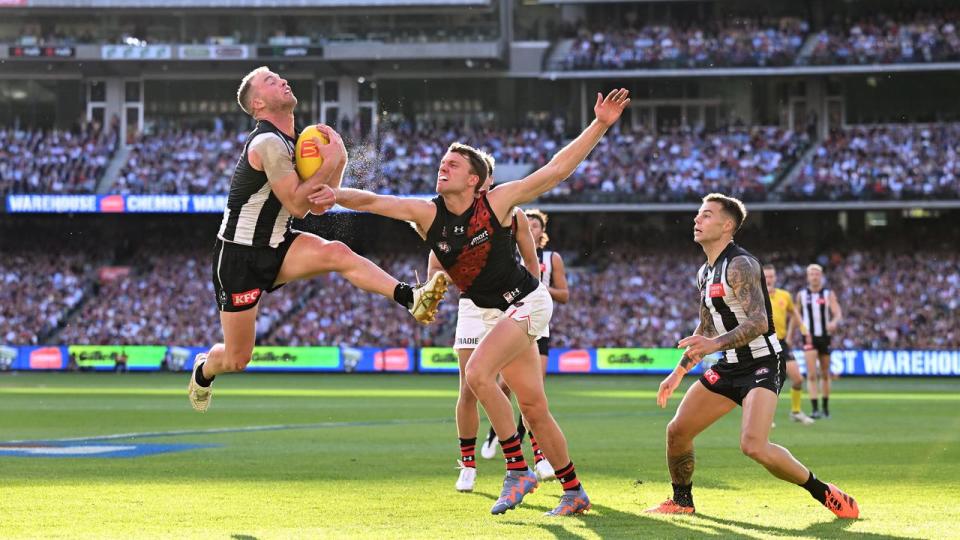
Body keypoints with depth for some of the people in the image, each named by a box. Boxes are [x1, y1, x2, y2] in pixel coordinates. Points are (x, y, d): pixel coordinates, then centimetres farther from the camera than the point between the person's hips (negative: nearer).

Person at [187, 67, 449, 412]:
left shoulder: (294, 142, 7)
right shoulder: (267, 143, -22)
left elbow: (316, 206, 11)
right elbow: (297, 206, -23)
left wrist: (327, 195, -12)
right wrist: (331, 161, -21)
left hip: (277, 248, 7)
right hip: (239, 257, -7)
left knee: (336, 253, -24)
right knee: (237, 359, 0)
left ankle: (410, 298, -37)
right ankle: (203, 370, 35)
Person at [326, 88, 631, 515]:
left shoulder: (496, 203, -15)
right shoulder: (427, 214, -5)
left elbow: (556, 170, -15)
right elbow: (372, 202, -15)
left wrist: (600, 125, -21)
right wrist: (331, 193, -33)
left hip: (527, 301, -5)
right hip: (495, 313, 6)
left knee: (477, 373, -26)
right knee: (534, 408, 7)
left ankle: (517, 471, -17)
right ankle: (574, 492, 19)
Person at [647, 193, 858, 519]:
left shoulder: (740, 265, -17)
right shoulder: (705, 272, 13)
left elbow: (758, 322, -29)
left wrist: (716, 344, -41)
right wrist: (679, 372, 25)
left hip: (760, 364, -9)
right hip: (729, 367, 9)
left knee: (754, 445, -25)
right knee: (677, 431, 6)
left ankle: (825, 494, -11)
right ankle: (681, 501, 27)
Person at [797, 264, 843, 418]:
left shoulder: (829, 294, 1)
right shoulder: (801, 295, 4)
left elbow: (838, 314, -11)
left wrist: (834, 322, -33)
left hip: (825, 336, 1)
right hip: (809, 337, -1)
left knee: (825, 374, 11)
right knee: (811, 375, -14)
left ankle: (825, 408, 24)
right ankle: (815, 409, -18)